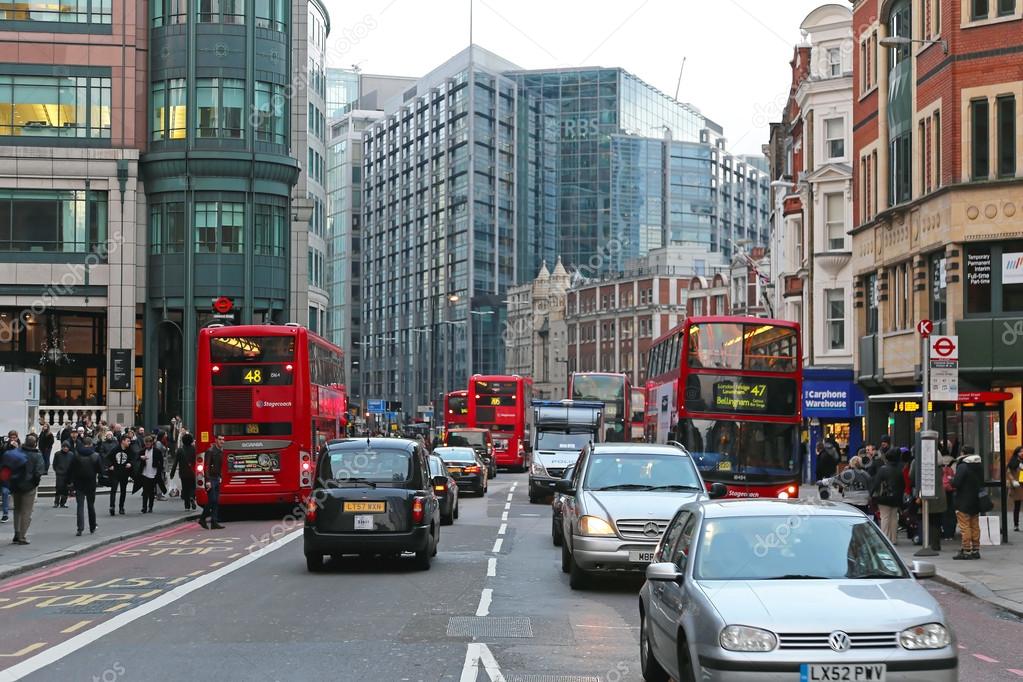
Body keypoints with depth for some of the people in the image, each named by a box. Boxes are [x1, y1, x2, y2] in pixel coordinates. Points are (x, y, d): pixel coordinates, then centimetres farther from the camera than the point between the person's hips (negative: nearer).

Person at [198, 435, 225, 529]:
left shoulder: (221, 451, 12)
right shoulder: (210, 451, -13)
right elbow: (207, 466, -17)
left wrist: (220, 477, 14)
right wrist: (208, 481, -22)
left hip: (217, 478, 8)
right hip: (211, 479, -8)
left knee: (216, 501, 6)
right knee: (211, 500, -11)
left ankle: (214, 522, 7)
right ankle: (202, 519, 2)